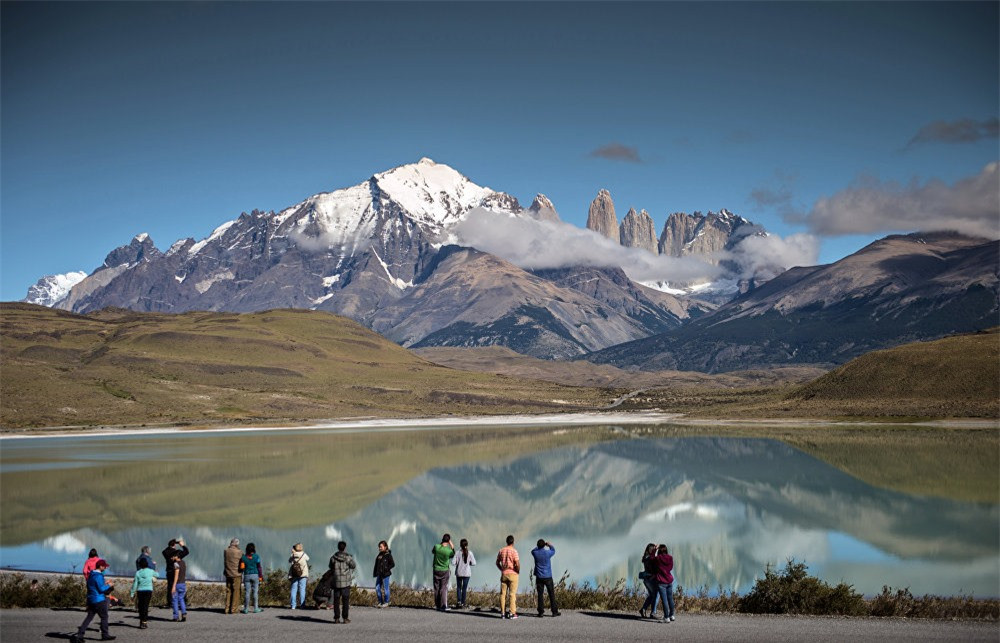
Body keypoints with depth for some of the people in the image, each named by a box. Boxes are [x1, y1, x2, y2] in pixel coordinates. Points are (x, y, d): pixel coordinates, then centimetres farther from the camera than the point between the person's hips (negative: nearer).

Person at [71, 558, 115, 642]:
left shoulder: (91, 575, 13)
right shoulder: (98, 576, -17)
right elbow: (101, 589, -19)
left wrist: (103, 584, 16)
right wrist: (109, 586, -4)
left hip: (91, 599, 9)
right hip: (99, 600, -9)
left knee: (89, 617, 8)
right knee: (104, 617, 5)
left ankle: (79, 634, -1)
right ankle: (105, 635, 12)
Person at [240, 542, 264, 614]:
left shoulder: (243, 557, 1)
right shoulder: (256, 557, -4)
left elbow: (241, 567, -1)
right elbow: (259, 567, -5)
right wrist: (261, 576, -1)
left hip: (247, 575, 2)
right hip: (255, 575, -2)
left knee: (247, 592, 4)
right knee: (255, 592, 3)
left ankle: (246, 609, 5)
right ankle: (256, 608, 5)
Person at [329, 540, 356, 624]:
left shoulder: (333, 557, -3)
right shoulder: (348, 557, -11)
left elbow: (331, 567, 10)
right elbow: (353, 565, 3)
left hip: (336, 582, 2)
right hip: (346, 582, -2)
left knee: (336, 600, 8)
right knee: (345, 600, 5)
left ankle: (336, 618, 8)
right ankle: (345, 618, 4)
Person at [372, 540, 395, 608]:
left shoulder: (388, 555, -9)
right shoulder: (379, 555, 12)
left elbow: (392, 564, -12)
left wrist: (386, 569, -17)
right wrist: (375, 572, 14)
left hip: (385, 574, -7)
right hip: (379, 574, 7)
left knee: (385, 588, 1)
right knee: (377, 588, 8)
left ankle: (386, 602, 12)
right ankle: (380, 602, 20)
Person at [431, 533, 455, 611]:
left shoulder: (436, 547, -13)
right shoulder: (449, 551, -17)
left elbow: (432, 551, 12)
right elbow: (453, 555, 7)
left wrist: (440, 544, 12)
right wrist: (451, 545, 6)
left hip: (436, 570, 2)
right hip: (445, 571, -2)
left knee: (436, 588, 8)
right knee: (443, 588, 0)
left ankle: (438, 606, 12)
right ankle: (444, 606, -8)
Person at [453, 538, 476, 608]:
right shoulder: (470, 553, -7)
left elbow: (454, 562, -13)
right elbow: (473, 563, -4)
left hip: (459, 573, 0)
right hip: (467, 573, 0)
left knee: (459, 587, 12)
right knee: (464, 588, 7)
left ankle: (459, 601, -3)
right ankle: (463, 603, 7)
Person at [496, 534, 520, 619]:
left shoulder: (501, 551, 6)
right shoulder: (514, 551, -11)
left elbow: (497, 563, 13)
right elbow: (517, 564, -18)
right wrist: (518, 571, -1)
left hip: (503, 574, 4)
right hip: (513, 574, -4)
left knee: (503, 593, 7)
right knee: (512, 594, -1)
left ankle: (503, 612, 8)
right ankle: (512, 613, -3)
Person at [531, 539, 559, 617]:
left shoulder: (535, 553, -6)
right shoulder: (548, 553, -10)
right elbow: (553, 551, 14)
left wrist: (539, 546, 31)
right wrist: (550, 545, 29)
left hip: (539, 577, 1)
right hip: (548, 577, -1)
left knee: (540, 595, 3)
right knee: (551, 594, 6)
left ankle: (541, 612, 0)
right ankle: (554, 611, 8)